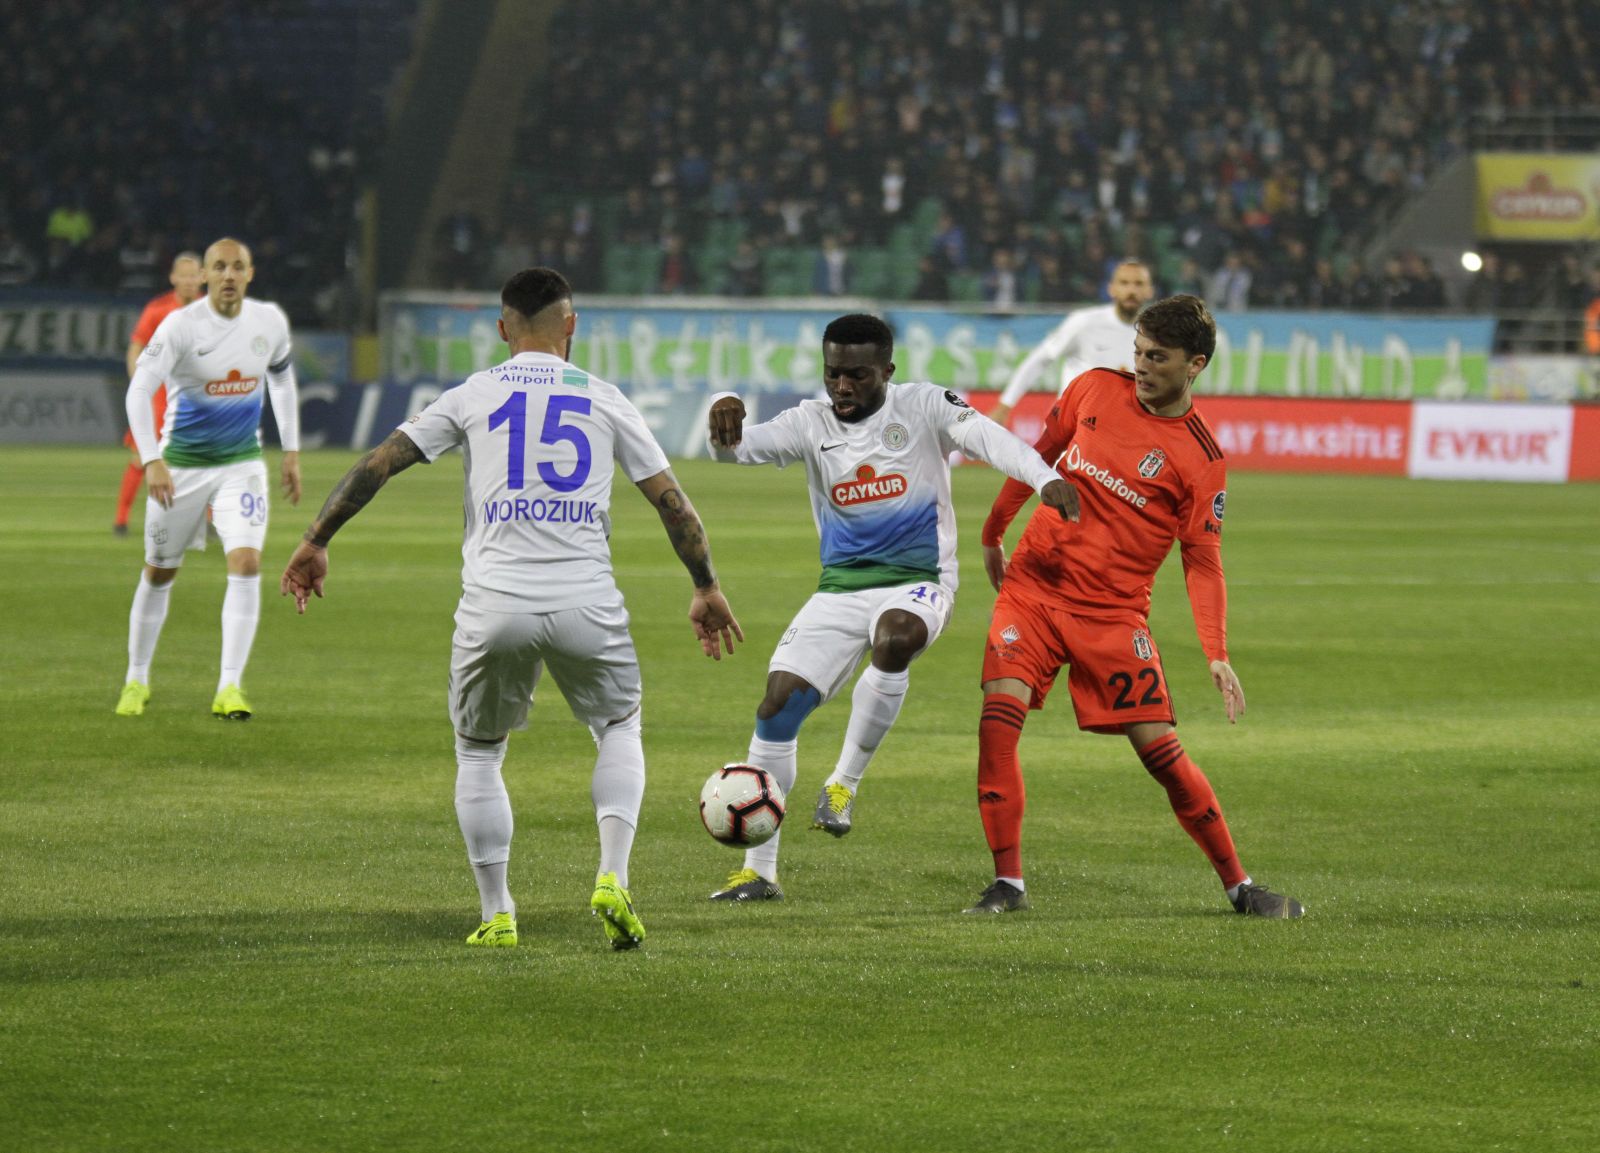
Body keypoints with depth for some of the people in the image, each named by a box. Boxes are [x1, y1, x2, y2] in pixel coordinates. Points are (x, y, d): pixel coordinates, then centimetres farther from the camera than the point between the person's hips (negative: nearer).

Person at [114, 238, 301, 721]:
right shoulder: (181, 325, -17)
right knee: (159, 572, 9)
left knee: (246, 563, -17)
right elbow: (138, 390, -23)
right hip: (182, 461, -2)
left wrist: (291, 451, 15)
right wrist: (150, 461, -35)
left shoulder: (269, 321, -3)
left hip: (242, 462, 2)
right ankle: (136, 680, 28)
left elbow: (282, 378, 16)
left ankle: (229, 689, -17)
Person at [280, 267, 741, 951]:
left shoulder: (474, 396, 8)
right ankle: (612, 879, 4)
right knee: (620, 728, 23)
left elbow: (379, 463, 4)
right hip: (586, 604, 1)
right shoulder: (604, 399, 10)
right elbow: (670, 499, 12)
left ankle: (497, 918, 13)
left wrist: (316, 541, 13)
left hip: (494, 609, 0)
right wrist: (707, 589, 23)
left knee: (478, 754, 18)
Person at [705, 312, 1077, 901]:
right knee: (777, 705, -8)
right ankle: (758, 870, 2)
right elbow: (738, 447, -10)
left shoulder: (923, 407, -6)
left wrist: (1044, 478, -42)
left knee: (894, 638, -39)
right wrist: (725, 418, -36)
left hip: (916, 581, -4)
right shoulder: (811, 422, 3)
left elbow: (987, 437, -22)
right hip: (839, 587, 4)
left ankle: (845, 782, -19)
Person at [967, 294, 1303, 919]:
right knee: (998, 717, -15)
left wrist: (1216, 654, -17)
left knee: (1159, 747, -5)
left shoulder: (1201, 460, -8)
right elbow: (1041, 454, 18)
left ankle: (1238, 885, 10)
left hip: (1112, 609, -3)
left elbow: (1202, 561, -6)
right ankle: (1008, 883, -7)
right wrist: (992, 533, 25)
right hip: (1033, 583, 3)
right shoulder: (1095, 389, 3)